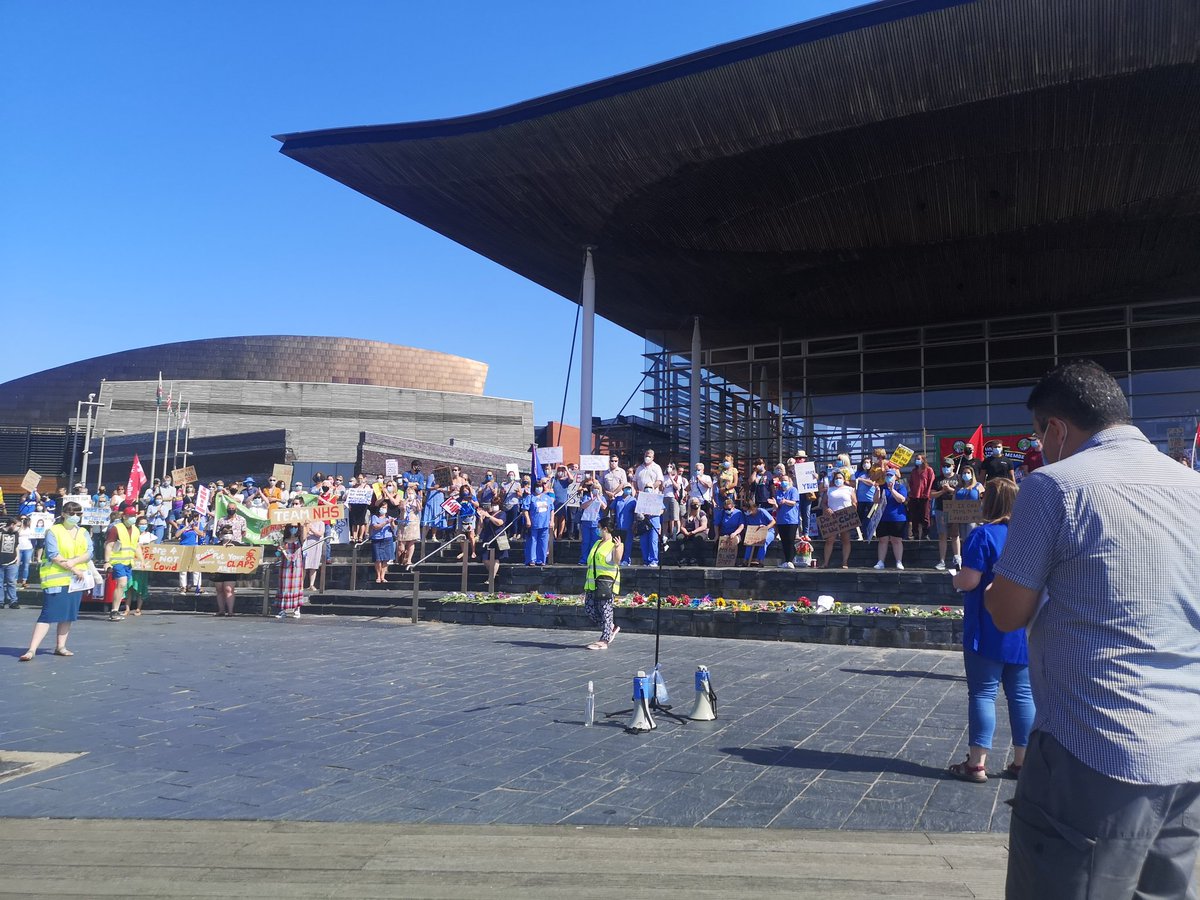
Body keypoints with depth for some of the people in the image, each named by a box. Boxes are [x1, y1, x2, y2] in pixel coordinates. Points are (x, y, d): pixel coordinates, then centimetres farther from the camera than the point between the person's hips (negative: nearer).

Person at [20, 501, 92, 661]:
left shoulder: (84, 533, 11)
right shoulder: (53, 531, -4)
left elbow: (89, 553, -1)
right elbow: (53, 555, -14)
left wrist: (73, 561, -19)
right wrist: (74, 570, -16)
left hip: (76, 580, 5)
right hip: (56, 579, -5)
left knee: (68, 614, 8)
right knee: (48, 614, -10)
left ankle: (60, 646, 17)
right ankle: (32, 649, -9)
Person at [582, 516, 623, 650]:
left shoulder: (614, 544, -5)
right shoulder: (597, 543, 20)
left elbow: (616, 560, -21)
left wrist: (617, 548, -41)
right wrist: (586, 586, 25)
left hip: (606, 582, -9)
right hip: (593, 583, 9)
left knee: (605, 611, -4)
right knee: (589, 609, 6)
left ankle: (604, 641, 2)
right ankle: (611, 628, 22)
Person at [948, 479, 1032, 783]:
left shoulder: (984, 535, -13)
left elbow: (969, 580, -18)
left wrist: (956, 579, 3)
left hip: (988, 630, -6)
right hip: (1024, 632, 6)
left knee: (983, 693, 0)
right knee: (1022, 694, 11)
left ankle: (977, 764, 4)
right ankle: (1022, 762, 18)